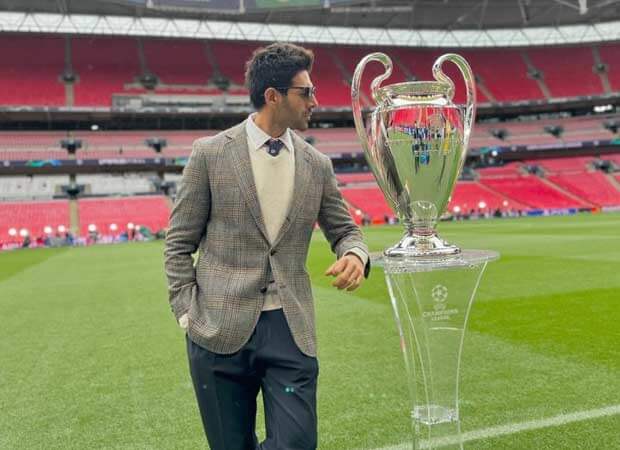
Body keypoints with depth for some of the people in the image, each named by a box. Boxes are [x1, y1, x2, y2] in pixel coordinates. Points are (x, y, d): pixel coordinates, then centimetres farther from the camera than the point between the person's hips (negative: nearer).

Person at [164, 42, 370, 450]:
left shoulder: (317, 164, 7)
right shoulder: (211, 153, -2)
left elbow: (344, 229, 15)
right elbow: (179, 242, 2)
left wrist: (355, 255, -8)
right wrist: (187, 313, -4)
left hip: (291, 329, 3)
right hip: (221, 330, -2)